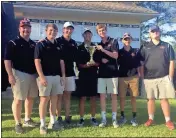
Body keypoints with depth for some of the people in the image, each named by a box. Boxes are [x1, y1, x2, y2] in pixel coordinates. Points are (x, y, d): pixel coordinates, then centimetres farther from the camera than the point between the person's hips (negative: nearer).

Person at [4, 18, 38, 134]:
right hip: (19, 74, -6)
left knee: (30, 98, 13)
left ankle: (27, 120, 29)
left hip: (32, 74, 6)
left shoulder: (33, 44, 12)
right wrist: (10, 75, -17)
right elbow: (7, 60, -9)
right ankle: (18, 123, 10)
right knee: (18, 99, -3)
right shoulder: (13, 43, -5)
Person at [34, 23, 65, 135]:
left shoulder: (58, 46, 13)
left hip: (57, 76, 6)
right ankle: (42, 124, 6)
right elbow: (37, 61, -10)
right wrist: (41, 76, -17)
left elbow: (61, 62, 15)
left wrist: (63, 76, 8)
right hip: (45, 76, -6)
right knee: (44, 99, -3)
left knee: (54, 99, 10)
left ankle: (53, 122, 21)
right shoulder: (41, 44, -3)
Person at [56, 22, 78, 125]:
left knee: (68, 95, 10)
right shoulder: (57, 41, -5)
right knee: (59, 95, 2)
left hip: (70, 72, 5)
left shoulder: (73, 43, 13)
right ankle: (59, 117, 10)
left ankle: (67, 116, 18)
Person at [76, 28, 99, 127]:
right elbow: (78, 63, 1)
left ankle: (93, 118, 14)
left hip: (93, 75, 2)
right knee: (82, 97, 1)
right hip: (83, 75, -1)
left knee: (93, 97, 5)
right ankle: (82, 118, 9)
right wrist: (85, 65, -16)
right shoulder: (79, 48, 6)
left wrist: (94, 63, -14)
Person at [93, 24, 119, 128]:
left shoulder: (114, 41, 1)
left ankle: (114, 119, 10)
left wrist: (103, 50, -17)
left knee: (114, 95, 1)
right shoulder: (98, 45, 14)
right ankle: (104, 119, 12)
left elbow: (115, 56, -10)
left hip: (112, 73, -4)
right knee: (102, 96, 3)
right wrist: (101, 60, -5)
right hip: (101, 73, 4)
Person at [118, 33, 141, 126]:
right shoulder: (119, 52, 7)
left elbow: (138, 65, 10)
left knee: (133, 97, 4)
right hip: (122, 77, 0)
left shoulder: (135, 51, 9)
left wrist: (139, 75, 3)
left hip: (134, 77, 0)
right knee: (122, 97, 3)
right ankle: (122, 116, 16)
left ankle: (134, 118, 13)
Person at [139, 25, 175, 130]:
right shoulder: (145, 47, 8)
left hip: (163, 77, -1)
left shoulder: (167, 46, 7)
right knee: (150, 99, 8)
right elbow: (141, 63, 7)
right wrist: (142, 76, 2)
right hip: (149, 78, 1)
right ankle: (151, 119, 18)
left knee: (164, 99, 2)